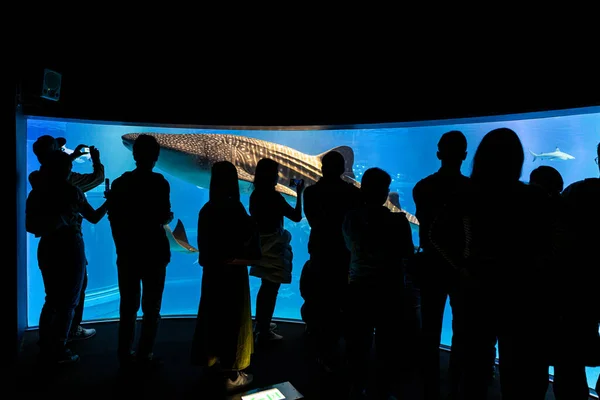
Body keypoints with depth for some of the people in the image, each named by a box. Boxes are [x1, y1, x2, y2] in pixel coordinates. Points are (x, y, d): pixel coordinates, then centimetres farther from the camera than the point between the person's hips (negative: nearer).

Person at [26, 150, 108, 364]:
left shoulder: (36, 192, 2)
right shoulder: (72, 191, -10)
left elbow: (30, 226, 4)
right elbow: (94, 218, -1)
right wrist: (108, 201, 9)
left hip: (47, 249, 5)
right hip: (69, 249, -5)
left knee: (52, 299, 19)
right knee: (67, 302, 7)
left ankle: (46, 348, 24)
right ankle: (59, 351, 11)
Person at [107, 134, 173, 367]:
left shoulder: (119, 183, 4)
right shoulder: (159, 183, -11)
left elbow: (113, 218, 5)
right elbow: (162, 217, -18)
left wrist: (121, 246, 16)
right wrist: (168, 218, 5)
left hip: (127, 252, 5)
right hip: (153, 252, -4)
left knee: (128, 306, 15)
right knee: (151, 307, 7)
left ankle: (125, 354, 23)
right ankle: (144, 355, 11)